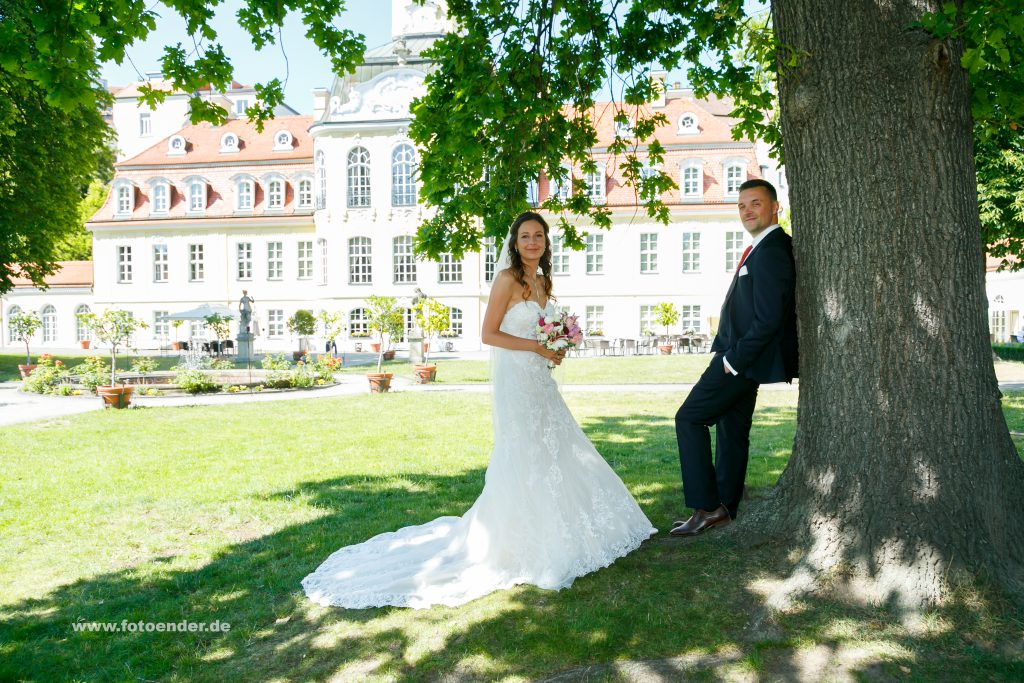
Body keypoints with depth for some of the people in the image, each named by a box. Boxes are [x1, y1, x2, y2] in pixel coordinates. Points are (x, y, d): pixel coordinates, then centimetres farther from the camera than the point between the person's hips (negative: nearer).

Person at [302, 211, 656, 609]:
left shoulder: (542, 281, 13)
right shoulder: (507, 279, -11)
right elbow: (489, 334, -14)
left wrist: (557, 343, 0)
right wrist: (536, 346, -17)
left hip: (541, 381, 9)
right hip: (516, 380, -9)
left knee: (554, 455, 16)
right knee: (523, 461, -2)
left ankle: (555, 533, 33)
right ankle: (517, 542, 13)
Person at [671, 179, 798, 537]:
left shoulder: (770, 251, -20)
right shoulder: (764, 246, 13)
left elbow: (768, 319, -26)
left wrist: (735, 360, -18)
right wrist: (733, 356, 10)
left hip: (745, 355, -10)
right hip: (741, 356, 10)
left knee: (689, 418, -7)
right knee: (731, 428, 15)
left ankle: (707, 508, -4)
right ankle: (724, 509, 26)